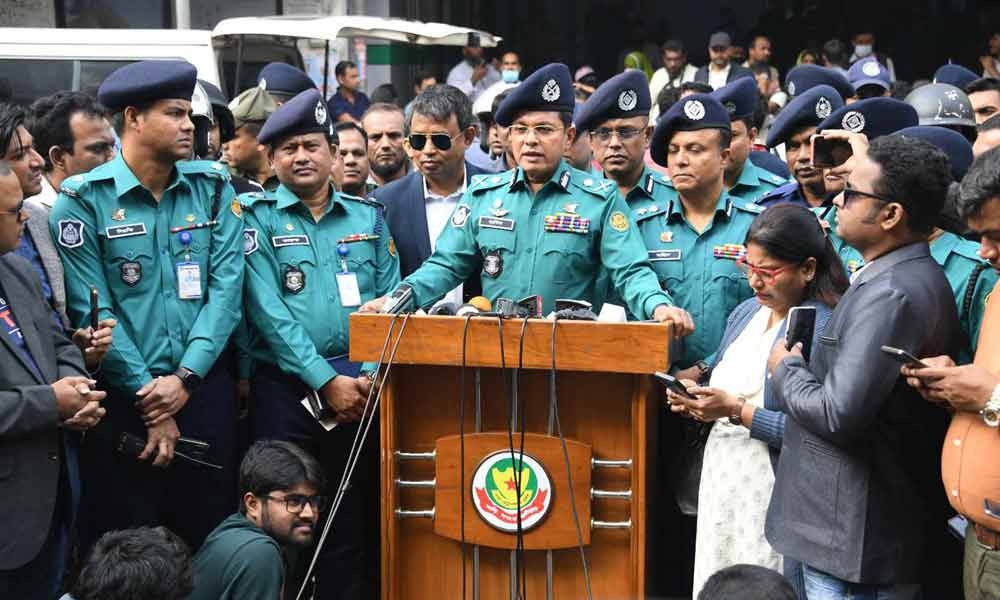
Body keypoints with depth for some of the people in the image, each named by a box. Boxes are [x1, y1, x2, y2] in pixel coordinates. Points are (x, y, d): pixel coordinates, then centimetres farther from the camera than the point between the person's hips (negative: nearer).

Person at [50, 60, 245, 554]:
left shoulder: (213, 187, 4)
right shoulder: (84, 199, -6)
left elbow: (226, 285, -3)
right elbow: (92, 310, -9)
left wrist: (185, 378, -13)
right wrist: (148, 399, -10)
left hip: (204, 391, 3)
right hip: (122, 401, -3)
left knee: (209, 540, 11)